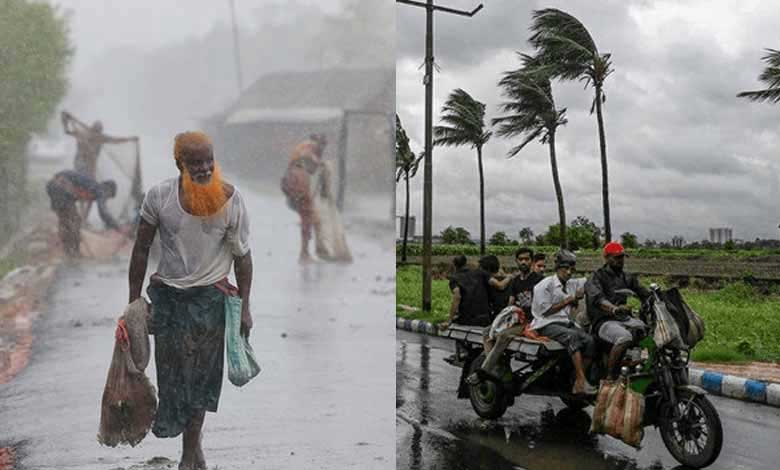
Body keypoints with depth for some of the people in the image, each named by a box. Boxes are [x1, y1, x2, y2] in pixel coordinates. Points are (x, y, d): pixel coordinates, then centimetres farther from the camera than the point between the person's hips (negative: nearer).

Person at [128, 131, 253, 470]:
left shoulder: (231, 200, -12)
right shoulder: (159, 196, -10)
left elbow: (242, 256, -5)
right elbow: (141, 249, 0)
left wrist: (244, 307, -5)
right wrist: (134, 300, 1)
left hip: (210, 296, -1)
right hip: (167, 295, 1)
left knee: (201, 374, 7)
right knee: (172, 371, 7)